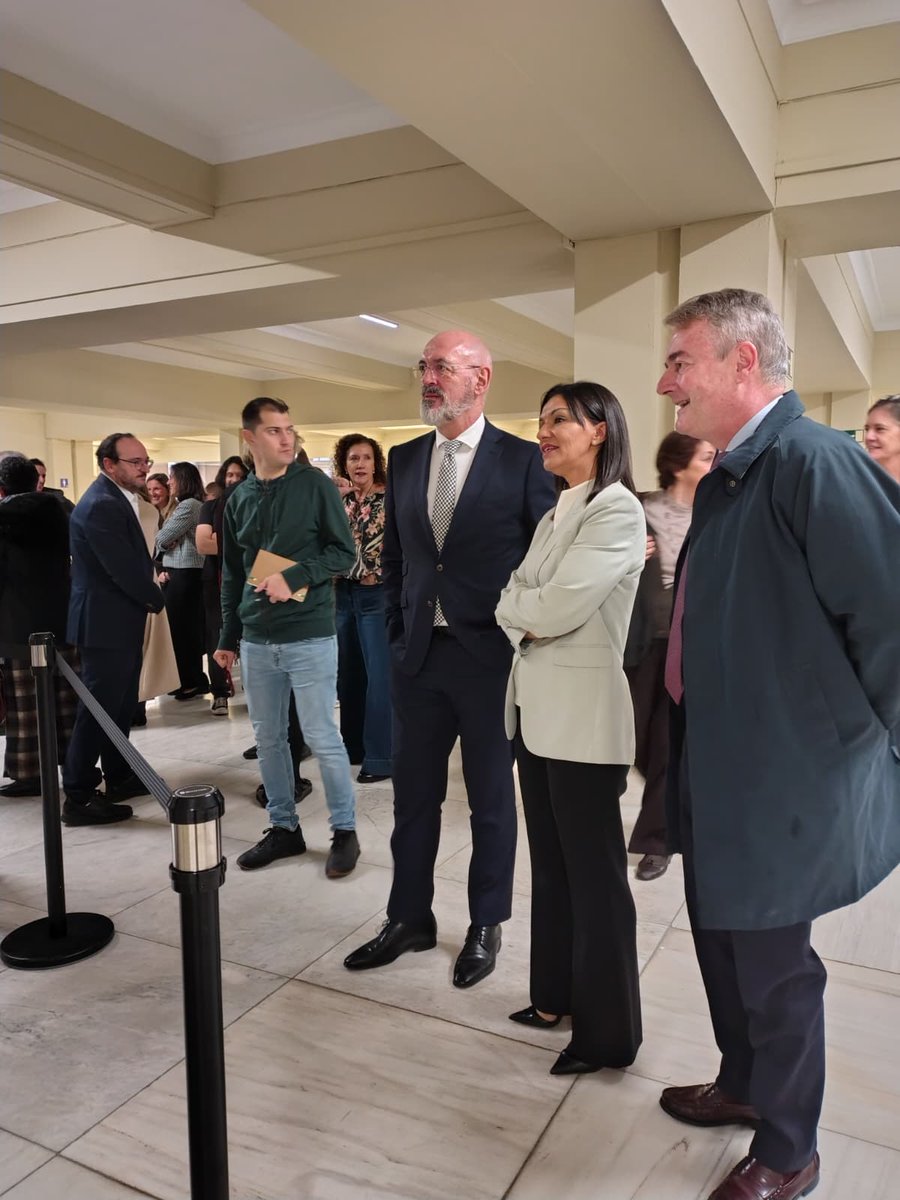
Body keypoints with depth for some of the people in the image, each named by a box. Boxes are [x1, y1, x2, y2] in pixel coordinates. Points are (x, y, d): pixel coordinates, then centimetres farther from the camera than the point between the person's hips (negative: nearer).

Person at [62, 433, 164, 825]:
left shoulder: (116, 498, 13)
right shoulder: (101, 504, -20)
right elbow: (124, 570, -24)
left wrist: (148, 595, -1)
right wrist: (156, 599, -8)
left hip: (119, 621, 10)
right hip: (105, 623, -10)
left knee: (120, 705, 19)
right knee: (98, 710, -3)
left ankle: (119, 777, 32)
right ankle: (78, 797, 6)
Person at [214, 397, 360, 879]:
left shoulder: (315, 485, -4)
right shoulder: (239, 498, 9)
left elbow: (343, 551, -6)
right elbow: (231, 574, 14)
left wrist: (291, 578, -18)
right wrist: (228, 636, 14)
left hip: (309, 635, -5)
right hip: (257, 640, 5)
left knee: (322, 738, 0)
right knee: (268, 738, 12)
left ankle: (344, 831, 16)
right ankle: (284, 828, 27)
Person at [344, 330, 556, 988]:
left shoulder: (523, 460, -6)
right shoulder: (404, 459, 9)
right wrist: (398, 632, 8)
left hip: (491, 657, -4)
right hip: (418, 656, 5)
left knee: (492, 799, 11)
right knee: (414, 796, 14)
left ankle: (486, 927, 29)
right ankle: (410, 919, 32)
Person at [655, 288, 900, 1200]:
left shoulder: (814, 460, -22)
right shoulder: (724, 478, 8)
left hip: (784, 779, -9)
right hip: (720, 769, 9)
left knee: (772, 968, 10)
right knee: (721, 944, 24)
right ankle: (743, 1085, 49)